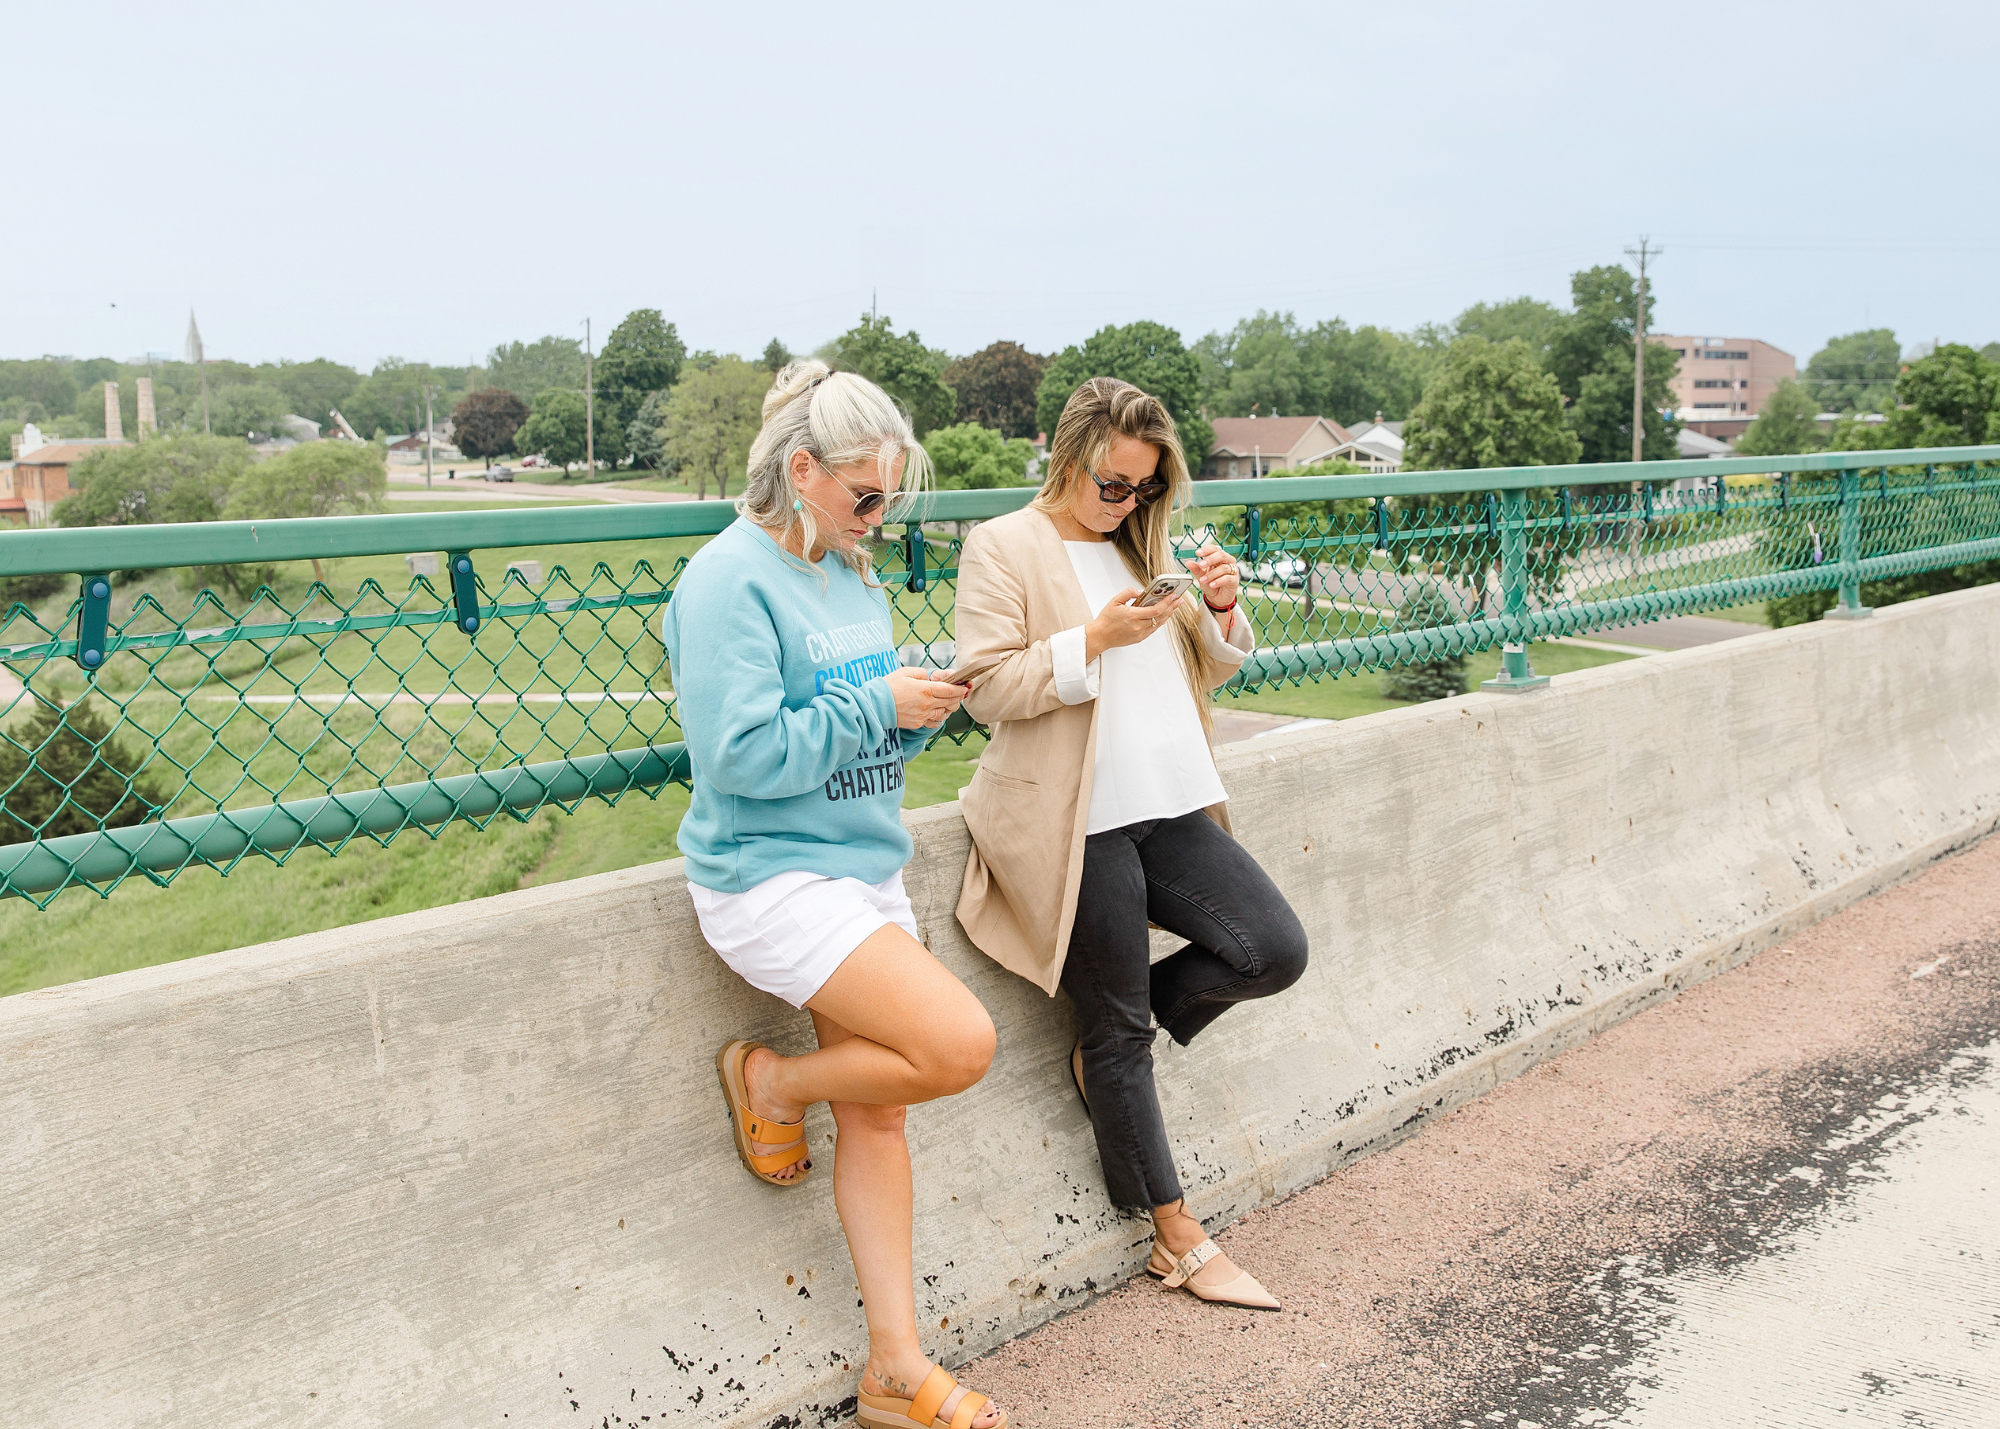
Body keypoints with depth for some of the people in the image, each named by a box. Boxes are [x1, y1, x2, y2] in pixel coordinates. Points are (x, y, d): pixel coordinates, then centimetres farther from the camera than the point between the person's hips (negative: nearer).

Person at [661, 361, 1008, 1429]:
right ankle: (769, 1084, 7)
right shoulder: (731, 580, -15)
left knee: (875, 1116, 9)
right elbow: (741, 754, -22)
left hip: (865, 866, 8)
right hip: (770, 874, -8)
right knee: (959, 1042, -20)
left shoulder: (850, 576, 11)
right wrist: (879, 705, -18)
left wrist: (924, 707, -2)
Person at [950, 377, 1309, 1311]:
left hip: (1168, 806, 7)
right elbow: (988, 687, -12)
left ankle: (1113, 1036, 18)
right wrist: (1094, 638, -21)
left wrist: (1220, 612, -1)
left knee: (1275, 951, -5)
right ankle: (1179, 1239, 15)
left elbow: (1208, 673, 20)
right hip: (1072, 824, -7)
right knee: (1119, 1033, 2)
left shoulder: (1143, 544, 18)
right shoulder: (1003, 548, -3)